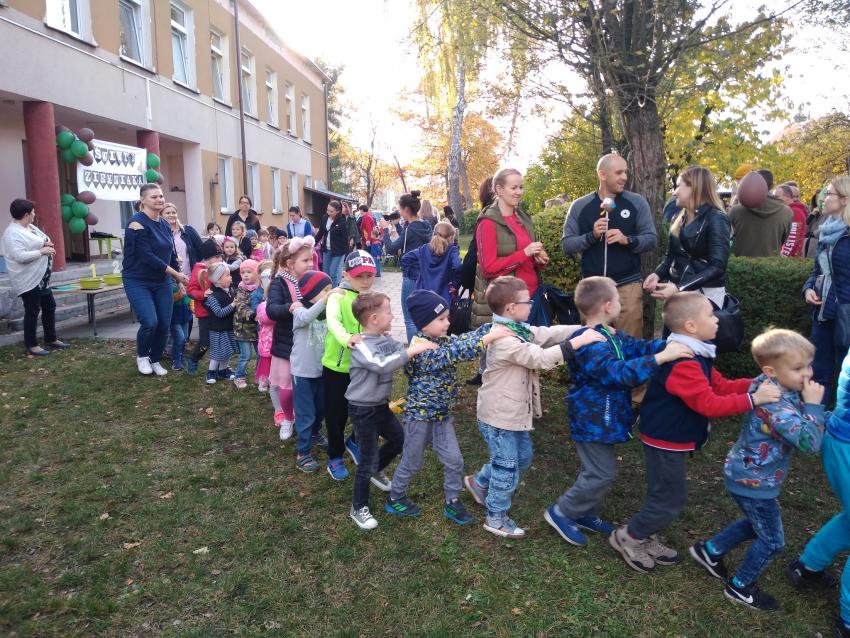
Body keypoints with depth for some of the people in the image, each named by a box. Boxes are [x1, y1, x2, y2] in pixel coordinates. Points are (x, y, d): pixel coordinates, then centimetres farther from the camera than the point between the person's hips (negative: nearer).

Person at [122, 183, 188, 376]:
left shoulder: (165, 225, 8)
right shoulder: (137, 222, -14)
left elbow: (172, 254, 13)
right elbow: (147, 256, -21)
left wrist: (180, 281, 10)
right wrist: (176, 273, -17)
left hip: (162, 282, 6)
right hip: (138, 282, -6)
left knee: (164, 324, 1)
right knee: (150, 322, -18)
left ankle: (155, 361, 24)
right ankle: (142, 356, 11)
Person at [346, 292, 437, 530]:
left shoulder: (385, 338, 1)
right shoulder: (361, 345, -25)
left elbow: (403, 352, 0)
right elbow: (382, 365, -41)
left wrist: (419, 346, -19)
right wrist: (413, 350, -40)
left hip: (381, 404, 8)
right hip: (363, 409, -8)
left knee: (399, 439, 23)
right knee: (368, 458, 0)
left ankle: (375, 471, 49)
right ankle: (358, 508, 19)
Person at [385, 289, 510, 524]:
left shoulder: (444, 340, 0)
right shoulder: (420, 350, -27)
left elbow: (466, 338, -8)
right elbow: (455, 354, -38)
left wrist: (497, 325, -25)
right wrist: (489, 337, -42)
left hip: (442, 415, 7)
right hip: (419, 416, -7)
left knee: (454, 461, 9)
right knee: (412, 463, 12)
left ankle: (452, 502, 28)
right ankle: (395, 499, 35)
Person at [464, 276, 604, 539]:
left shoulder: (520, 329, 2)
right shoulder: (504, 340, -29)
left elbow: (550, 334, 0)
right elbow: (541, 358, -36)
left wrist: (588, 329, -10)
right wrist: (579, 342, -34)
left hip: (516, 413, 10)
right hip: (500, 417, -10)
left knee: (522, 458, 26)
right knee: (507, 468, 6)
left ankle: (479, 482, 44)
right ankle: (495, 519, 26)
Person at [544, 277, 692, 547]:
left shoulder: (611, 335, 7)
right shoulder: (590, 344, -28)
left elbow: (639, 347, 8)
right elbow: (619, 372, -38)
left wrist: (673, 344, -7)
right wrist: (661, 357, -40)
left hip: (601, 419, 11)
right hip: (593, 421, -11)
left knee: (597, 469, 21)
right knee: (601, 475, -2)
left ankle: (586, 515, 37)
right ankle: (561, 512, 14)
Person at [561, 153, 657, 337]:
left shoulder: (637, 202, 3)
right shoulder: (579, 206, 3)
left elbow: (651, 240, 2)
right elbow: (566, 244, 1)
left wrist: (627, 240, -17)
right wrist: (591, 236, -16)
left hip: (628, 285, 0)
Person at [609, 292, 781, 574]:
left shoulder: (695, 355, 6)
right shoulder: (683, 363, -28)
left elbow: (719, 386, 8)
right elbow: (709, 404, -31)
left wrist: (756, 384, -4)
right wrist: (752, 399, -30)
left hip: (670, 437, 10)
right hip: (665, 440, -10)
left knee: (663, 494, 20)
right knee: (671, 499, 1)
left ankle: (646, 538, 35)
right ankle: (627, 537, 16)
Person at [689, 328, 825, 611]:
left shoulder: (769, 386, -3)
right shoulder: (776, 404, -31)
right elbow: (809, 442, -35)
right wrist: (813, 404, -29)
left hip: (748, 474, 9)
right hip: (754, 481, -9)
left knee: (756, 525, 29)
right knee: (772, 541, 10)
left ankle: (711, 550, 40)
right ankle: (740, 587, 28)